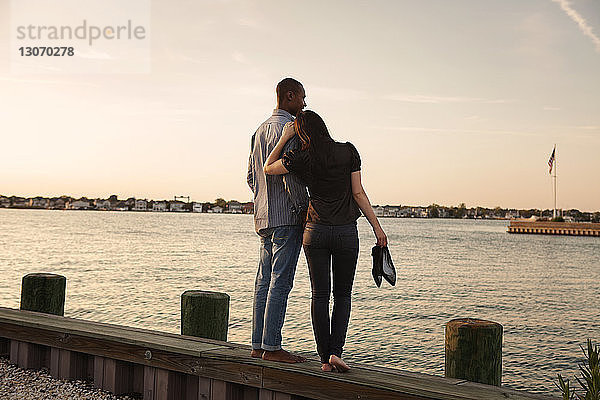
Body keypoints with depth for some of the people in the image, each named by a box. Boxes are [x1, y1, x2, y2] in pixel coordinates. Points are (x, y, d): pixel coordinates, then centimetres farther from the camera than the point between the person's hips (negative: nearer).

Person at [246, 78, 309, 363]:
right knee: (280, 282, -7)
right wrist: (305, 209, -13)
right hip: (287, 216, -9)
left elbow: (251, 176, 23)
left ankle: (258, 345, 13)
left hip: (264, 216, 9)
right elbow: (290, 173, -18)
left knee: (265, 281, 9)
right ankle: (271, 347, -3)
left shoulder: (260, 130, 20)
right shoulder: (287, 128, -9)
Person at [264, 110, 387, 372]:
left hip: (315, 230, 0)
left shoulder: (301, 159, -2)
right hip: (346, 231, 0)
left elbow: (268, 168, 14)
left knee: (320, 295, 8)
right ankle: (336, 351, -1)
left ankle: (324, 358, 10)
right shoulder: (348, 151, -1)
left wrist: (284, 138, 11)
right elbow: (358, 193, -3)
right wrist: (376, 226, 2)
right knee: (343, 295, 12)